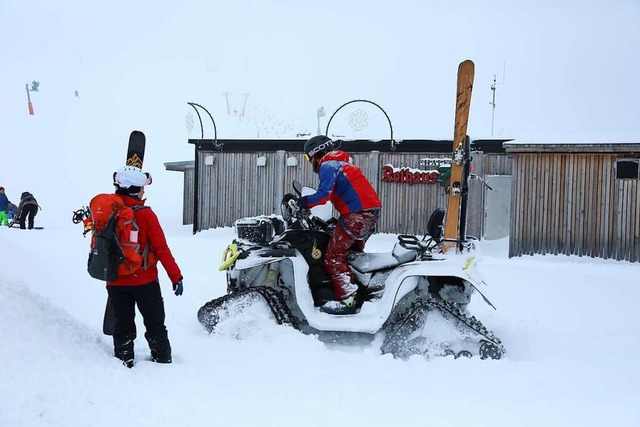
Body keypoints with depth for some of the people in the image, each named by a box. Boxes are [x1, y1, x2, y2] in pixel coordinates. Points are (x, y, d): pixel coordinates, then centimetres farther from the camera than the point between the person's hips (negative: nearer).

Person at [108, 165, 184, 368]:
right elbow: (161, 248, -12)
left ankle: (123, 364, 16)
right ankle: (162, 360, 19)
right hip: (144, 280, -3)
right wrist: (176, 276, -5)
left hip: (115, 282, 3)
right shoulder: (144, 214, -13)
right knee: (155, 324, 12)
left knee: (122, 326, 13)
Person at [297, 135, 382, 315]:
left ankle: (347, 300, -15)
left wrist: (305, 202, -7)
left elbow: (324, 194, -18)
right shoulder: (340, 163, 26)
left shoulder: (327, 165, -4)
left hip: (357, 214, -10)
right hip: (371, 211, 10)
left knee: (334, 257, -8)